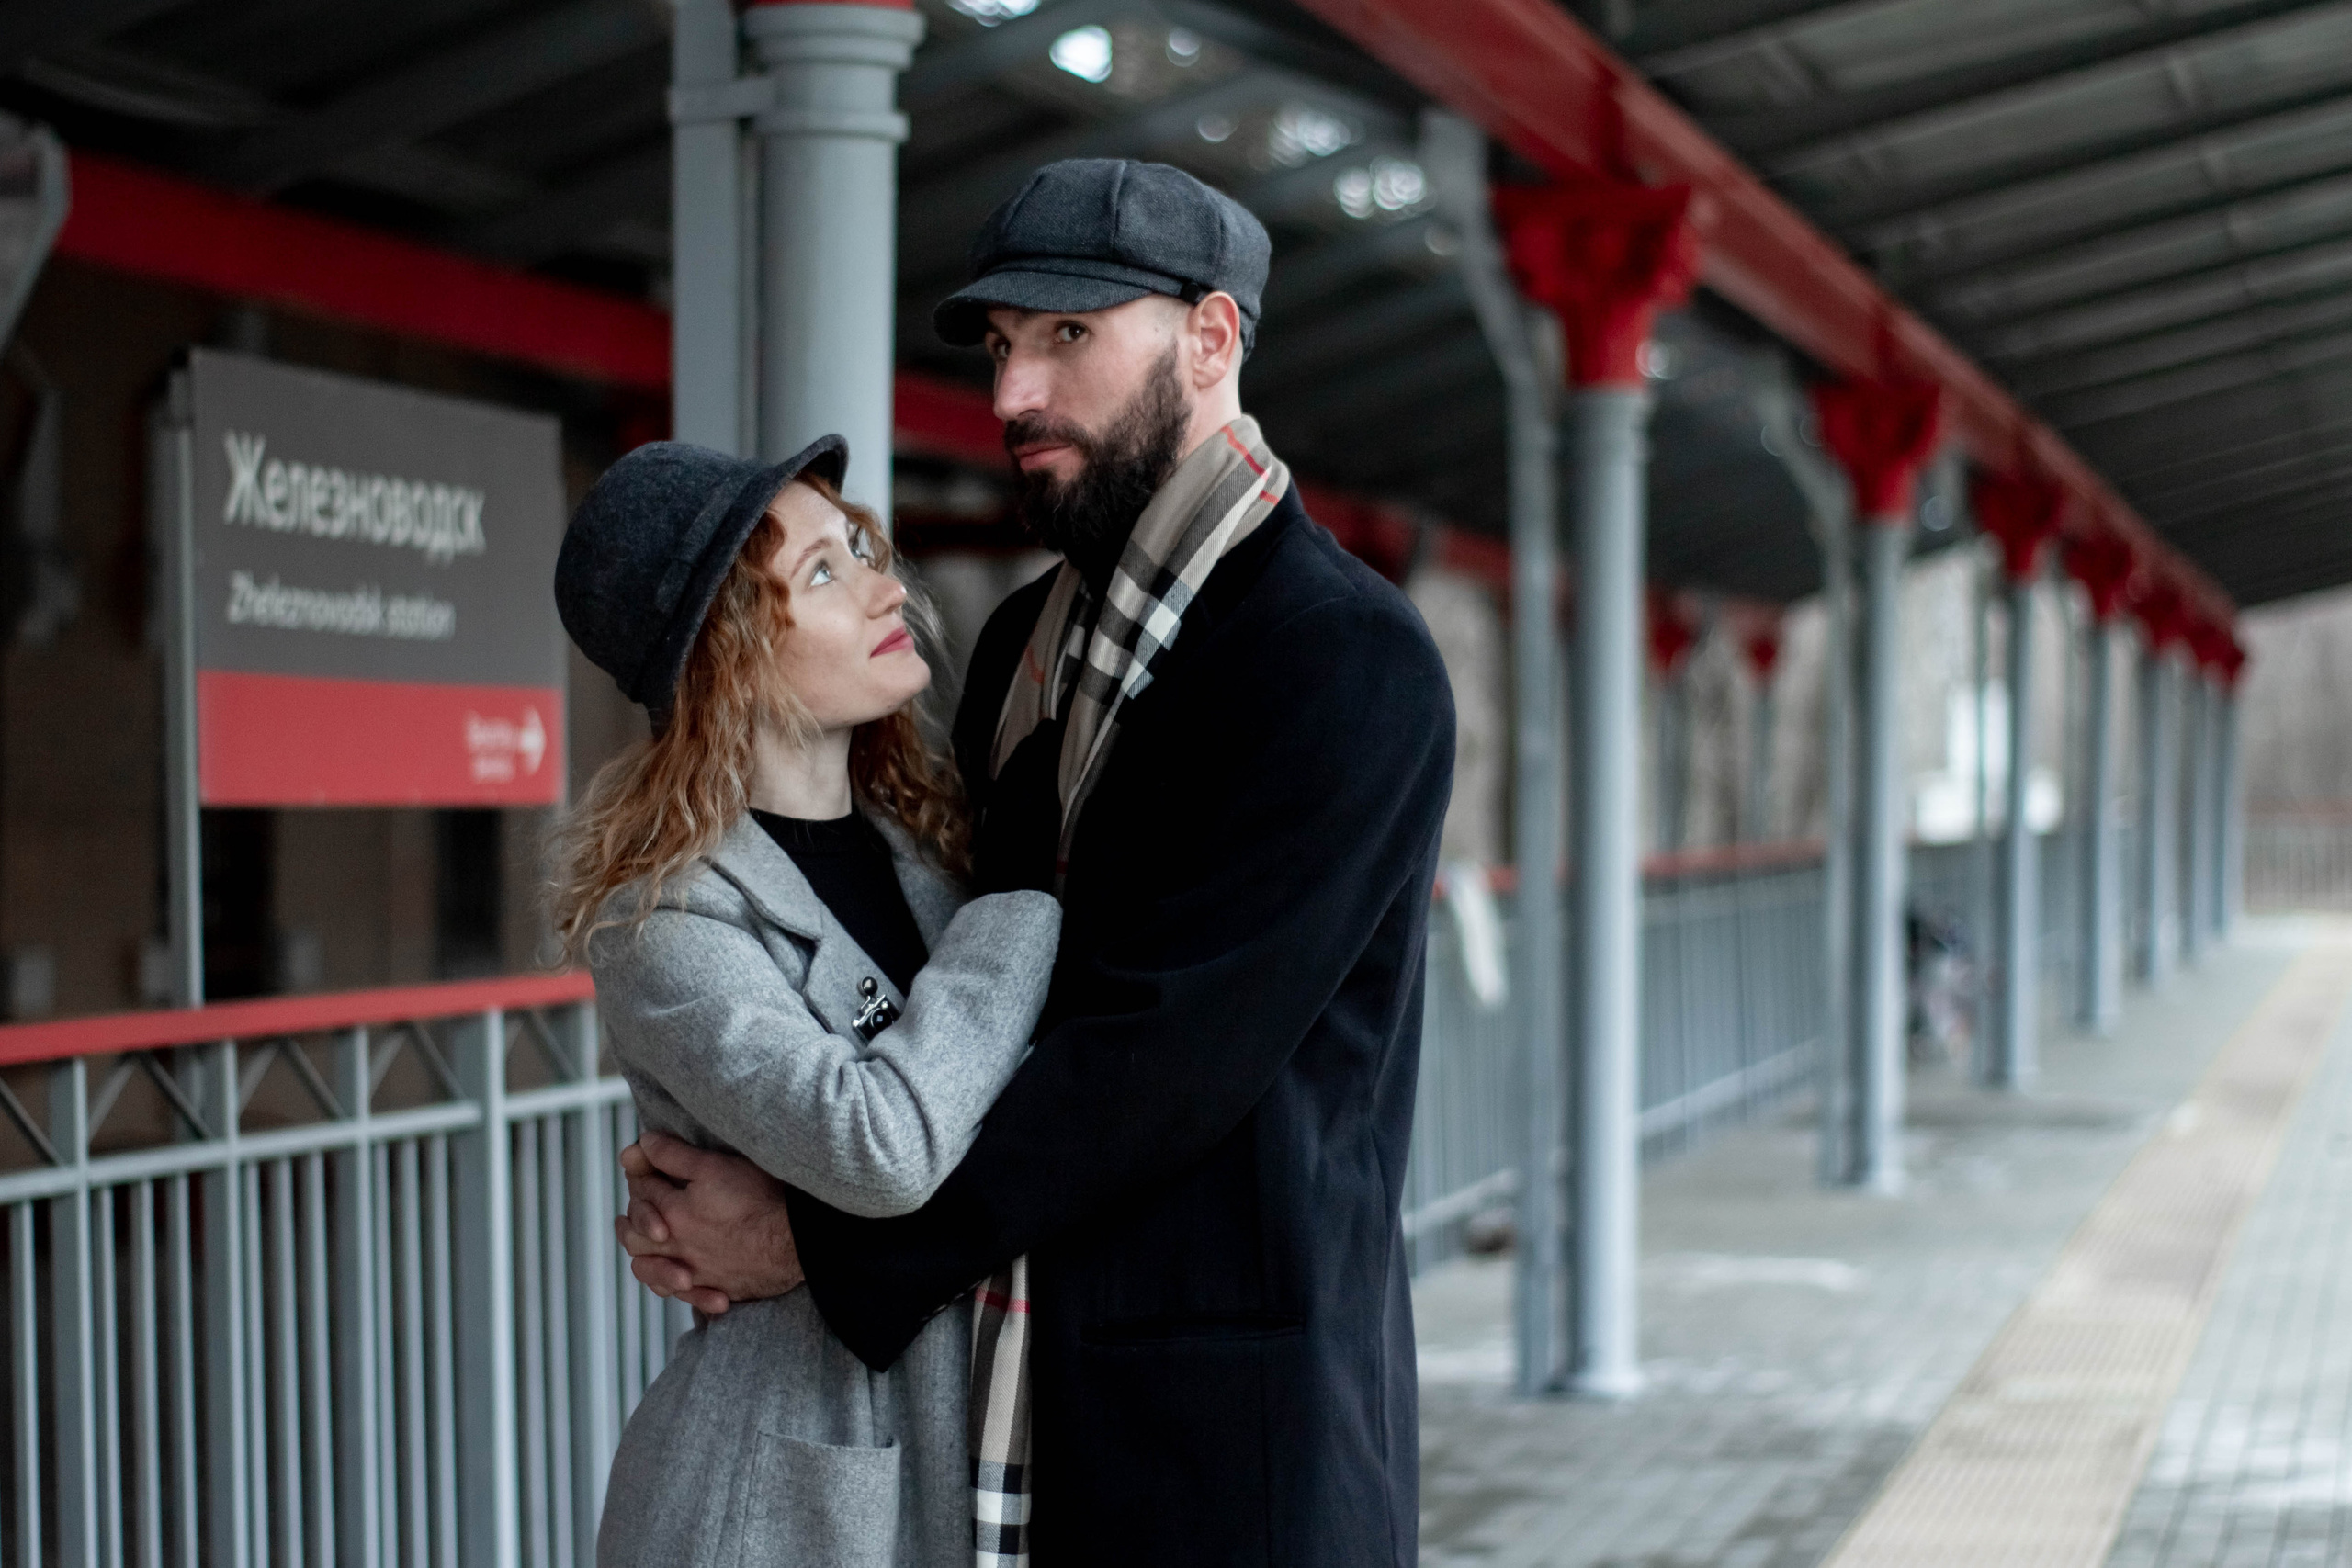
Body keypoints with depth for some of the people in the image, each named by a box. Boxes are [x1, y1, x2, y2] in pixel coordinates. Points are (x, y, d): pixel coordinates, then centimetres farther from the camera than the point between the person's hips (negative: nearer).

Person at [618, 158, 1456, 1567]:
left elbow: (1163, 1048, -20)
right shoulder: (1027, 643, 12)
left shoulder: (1353, 664, -14)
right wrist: (738, 1194, -4)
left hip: (1234, 1433, -7)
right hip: (1018, 1391, 7)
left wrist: (820, 1241, -16)